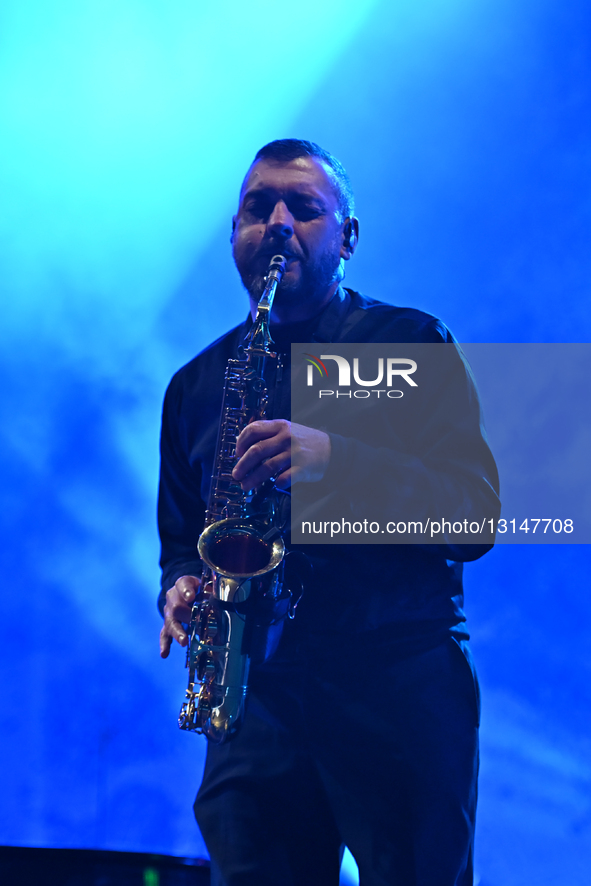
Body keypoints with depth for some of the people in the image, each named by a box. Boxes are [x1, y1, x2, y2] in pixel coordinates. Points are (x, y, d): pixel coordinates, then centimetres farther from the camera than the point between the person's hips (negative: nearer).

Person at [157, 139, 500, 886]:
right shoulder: (196, 385, 19)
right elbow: (180, 541, 26)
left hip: (402, 687, -3)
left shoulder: (410, 343, 7)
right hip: (256, 694, 3)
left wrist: (339, 460, -18)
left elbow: (477, 514, -4)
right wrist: (181, 591, 2)